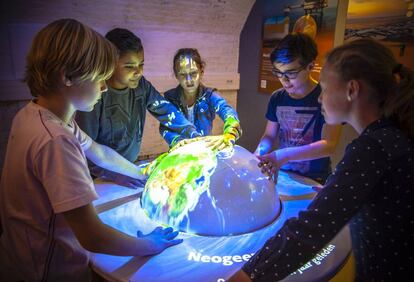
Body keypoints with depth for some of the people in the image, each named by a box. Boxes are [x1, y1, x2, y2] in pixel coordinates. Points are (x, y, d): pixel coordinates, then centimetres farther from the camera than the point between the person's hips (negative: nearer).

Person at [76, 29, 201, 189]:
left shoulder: (141, 85, -5)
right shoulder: (97, 95, -21)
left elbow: (165, 110, 0)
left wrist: (193, 134, -12)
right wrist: (112, 175, -31)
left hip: (130, 168, 4)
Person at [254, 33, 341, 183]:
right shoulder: (277, 98, 5)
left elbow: (329, 145, -17)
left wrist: (285, 155, -29)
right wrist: (259, 153, -11)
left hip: (314, 181, -3)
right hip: (282, 175, 4)